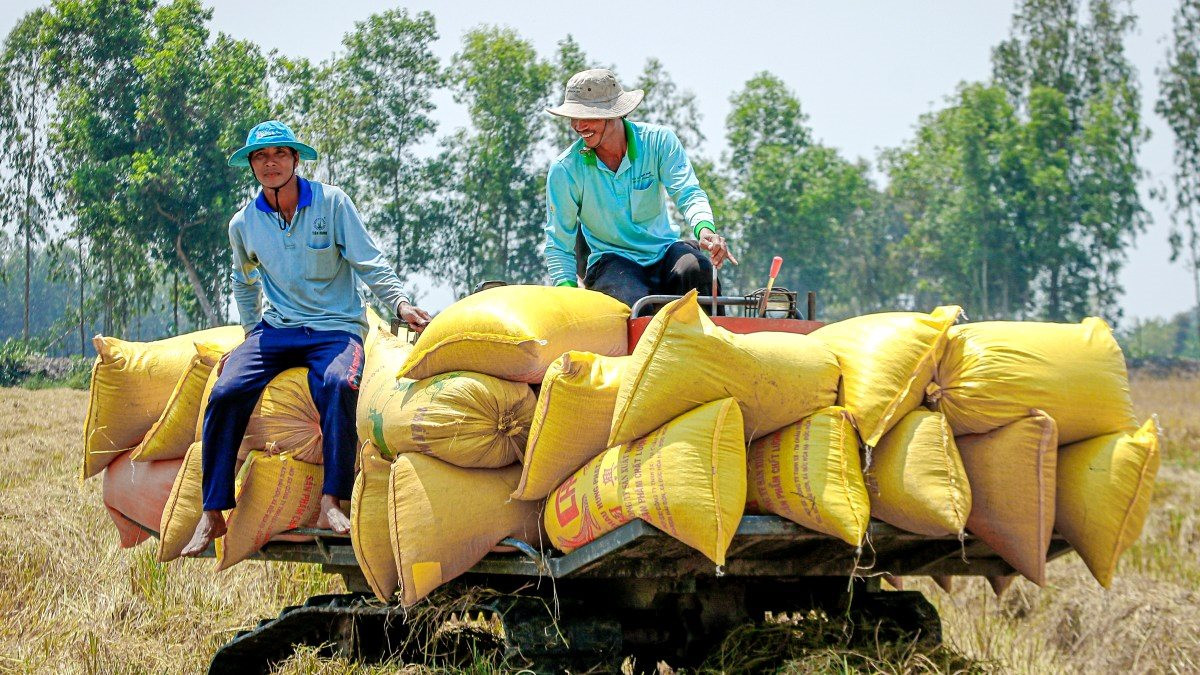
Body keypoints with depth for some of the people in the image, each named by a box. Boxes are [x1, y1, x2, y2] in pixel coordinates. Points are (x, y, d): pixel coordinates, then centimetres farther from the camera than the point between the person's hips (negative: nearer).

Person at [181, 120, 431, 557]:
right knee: (226, 392, -21)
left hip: (336, 328, -3)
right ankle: (213, 515, -17)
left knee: (337, 384, -36)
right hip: (277, 330, 3)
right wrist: (252, 336, 21)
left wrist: (400, 303, -17)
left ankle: (331, 504, -35)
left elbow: (369, 262, -4)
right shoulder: (244, 224, 6)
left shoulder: (332, 203, -4)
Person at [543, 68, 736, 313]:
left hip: (663, 252, 2)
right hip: (610, 262, -2)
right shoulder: (564, 169, -5)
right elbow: (558, 244, 0)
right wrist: (567, 288, -18)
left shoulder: (658, 141, -3)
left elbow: (688, 193, -14)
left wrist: (705, 228, -37)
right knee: (641, 305, -35)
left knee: (696, 267, -32)